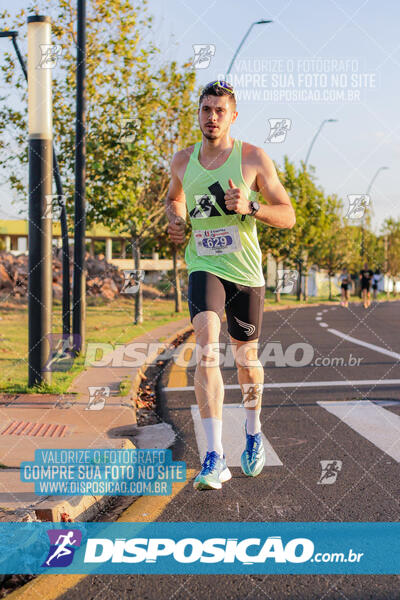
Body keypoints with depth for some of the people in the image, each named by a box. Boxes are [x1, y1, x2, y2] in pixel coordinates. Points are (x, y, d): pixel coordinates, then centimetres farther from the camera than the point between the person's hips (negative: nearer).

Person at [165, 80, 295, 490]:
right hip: (204, 267, 1)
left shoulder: (253, 158, -4)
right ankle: (214, 457, -25)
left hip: (246, 272, 0)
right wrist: (175, 220, 5)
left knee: (246, 358, 13)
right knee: (206, 349, -21)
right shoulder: (183, 161, 5)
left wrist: (250, 206, -22)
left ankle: (253, 432, 41)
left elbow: (288, 215, -4)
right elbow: (173, 197, 27)